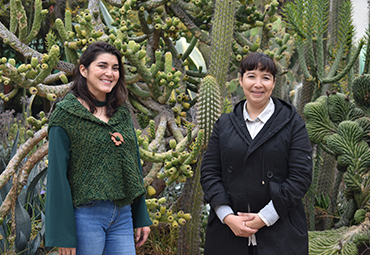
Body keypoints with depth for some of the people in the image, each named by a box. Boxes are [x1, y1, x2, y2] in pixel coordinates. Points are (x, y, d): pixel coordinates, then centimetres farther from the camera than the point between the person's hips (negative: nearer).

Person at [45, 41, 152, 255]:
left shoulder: (122, 112, 11)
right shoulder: (66, 115, -6)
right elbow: (57, 174, -9)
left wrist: (142, 218, 13)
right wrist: (63, 235, -12)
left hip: (122, 215, 5)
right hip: (85, 216, -5)